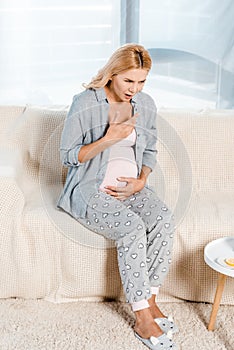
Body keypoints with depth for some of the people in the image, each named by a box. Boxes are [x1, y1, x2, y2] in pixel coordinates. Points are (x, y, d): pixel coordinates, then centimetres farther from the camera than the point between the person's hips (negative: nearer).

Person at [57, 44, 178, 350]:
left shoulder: (146, 105, 5)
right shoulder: (85, 104, -11)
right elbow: (68, 156, -9)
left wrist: (141, 181, -4)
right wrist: (109, 139, -22)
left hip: (130, 186, 5)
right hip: (91, 190, -5)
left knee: (163, 219, -24)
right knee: (132, 227, -30)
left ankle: (150, 300, -11)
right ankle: (144, 320, -20)